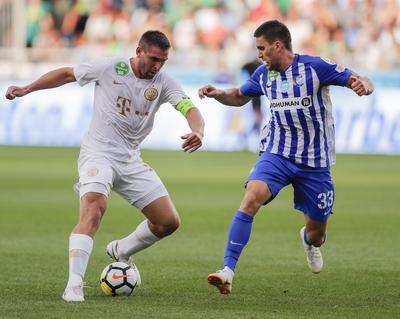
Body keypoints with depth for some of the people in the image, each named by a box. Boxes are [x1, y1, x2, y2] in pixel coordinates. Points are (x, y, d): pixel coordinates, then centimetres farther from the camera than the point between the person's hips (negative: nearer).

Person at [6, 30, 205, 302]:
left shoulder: (164, 83, -1)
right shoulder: (109, 68, -8)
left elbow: (191, 109, -14)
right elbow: (67, 74, 5)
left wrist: (197, 132, -37)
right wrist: (27, 89, 3)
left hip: (132, 161, 5)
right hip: (98, 154, -5)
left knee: (169, 222, 2)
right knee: (93, 209, -30)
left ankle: (121, 251, 29)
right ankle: (74, 285, -33)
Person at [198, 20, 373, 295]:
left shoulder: (315, 67, -12)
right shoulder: (263, 75, 3)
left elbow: (358, 81, -9)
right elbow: (239, 97, 21)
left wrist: (363, 85, -33)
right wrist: (217, 94, 0)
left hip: (315, 161, -2)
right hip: (277, 154, 2)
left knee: (317, 235, 8)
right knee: (252, 197, -28)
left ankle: (309, 240, 50)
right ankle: (228, 271, -30)